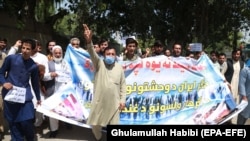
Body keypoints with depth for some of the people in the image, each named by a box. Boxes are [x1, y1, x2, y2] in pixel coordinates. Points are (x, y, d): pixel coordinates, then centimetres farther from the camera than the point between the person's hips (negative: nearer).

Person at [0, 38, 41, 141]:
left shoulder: (34, 66, 5)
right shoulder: (11, 58, -2)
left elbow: (35, 83, 14)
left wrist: (38, 98, 19)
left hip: (25, 97, 1)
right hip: (9, 96, 0)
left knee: (26, 122, -3)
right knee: (13, 124, 5)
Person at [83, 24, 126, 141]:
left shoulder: (119, 67, 3)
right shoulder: (99, 64, -2)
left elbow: (123, 85, 6)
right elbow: (92, 54, -23)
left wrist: (123, 100, 0)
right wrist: (89, 41, -42)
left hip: (114, 103, 0)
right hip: (99, 102, 0)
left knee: (114, 125, 5)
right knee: (95, 124, 12)